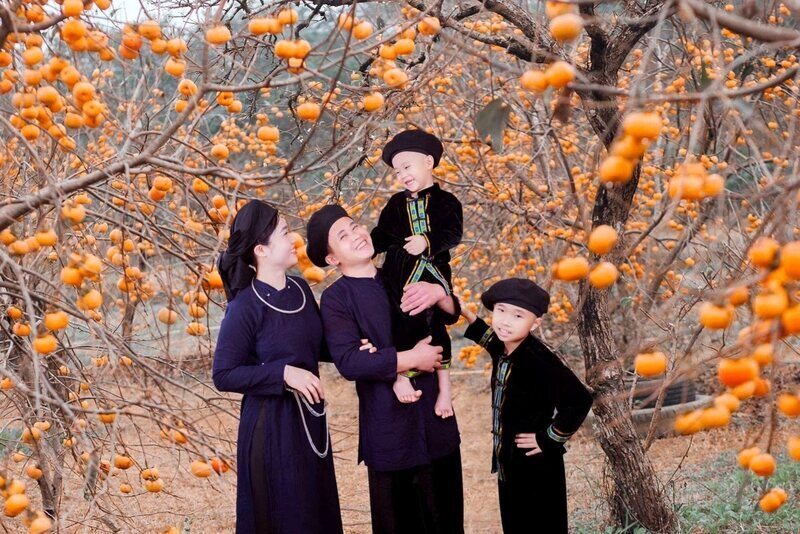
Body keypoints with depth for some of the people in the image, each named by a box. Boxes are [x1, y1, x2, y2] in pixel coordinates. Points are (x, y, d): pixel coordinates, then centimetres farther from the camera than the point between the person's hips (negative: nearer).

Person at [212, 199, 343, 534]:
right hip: (271, 425, -7)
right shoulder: (244, 307, -18)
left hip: (310, 417, 7)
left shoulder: (301, 289, 2)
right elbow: (224, 375, -16)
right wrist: (284, 373, -22)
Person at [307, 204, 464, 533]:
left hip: (434, 419, 5)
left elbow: (452, 314, 8)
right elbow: (348, 361, -19)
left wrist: (438, 294, -15)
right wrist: (411, 359, -18)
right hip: (388, 428, -5)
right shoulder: (336, 298, -7)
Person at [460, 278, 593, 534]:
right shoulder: (503, 351, -1)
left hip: (537, 469, -8)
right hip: (509, 464, 8)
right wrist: (467, 315, 14)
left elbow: (579, 400, -34)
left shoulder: (539, 359, -26)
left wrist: (549, 439, -22)